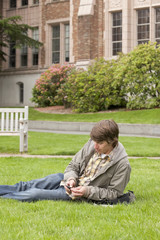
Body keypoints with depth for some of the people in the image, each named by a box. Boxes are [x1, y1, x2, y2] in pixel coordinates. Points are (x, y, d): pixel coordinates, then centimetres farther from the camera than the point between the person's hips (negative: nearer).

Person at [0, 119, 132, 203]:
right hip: (71, 181, 6)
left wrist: (88, 191, -25)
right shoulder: (91, 144, -7)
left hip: (81, 196, -6)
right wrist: (71, 178, -19)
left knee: (34, 194, -14)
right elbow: (73, 166, 3)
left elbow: (114, 193, -15)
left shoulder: (122, 164, -23)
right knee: (26, 187, -2)